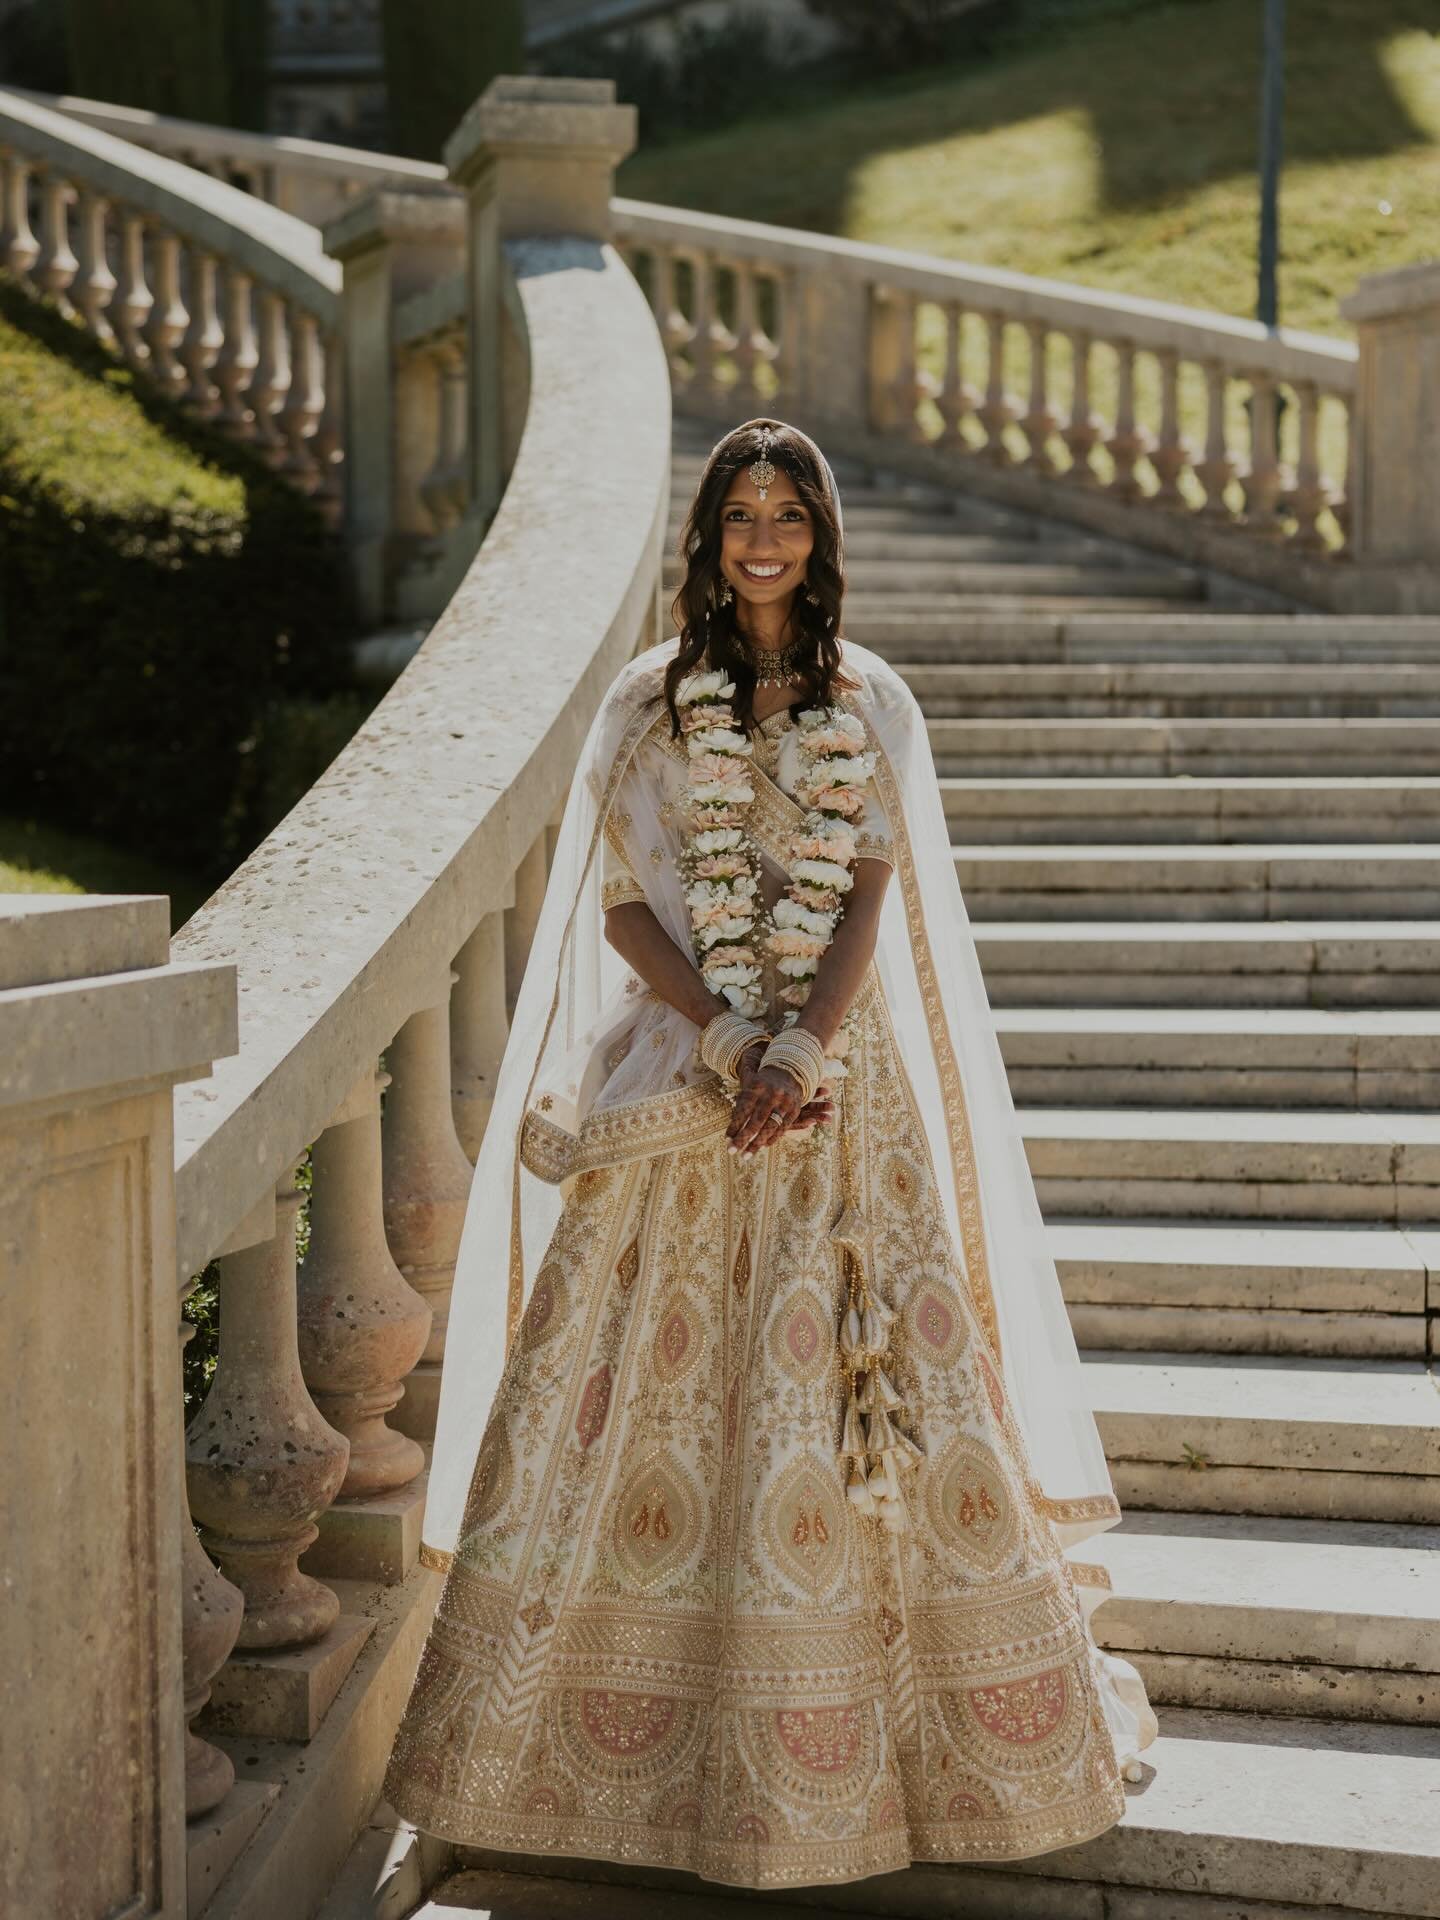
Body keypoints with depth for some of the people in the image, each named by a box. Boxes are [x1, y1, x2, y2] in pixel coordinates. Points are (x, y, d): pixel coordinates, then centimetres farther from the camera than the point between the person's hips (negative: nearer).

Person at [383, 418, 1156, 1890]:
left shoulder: (874, 705, 8)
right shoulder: (647, 701, 6)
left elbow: (875, 890, -1)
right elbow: (619, 900, 1)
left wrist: (806, 1044, -15)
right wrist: (726, 1036, -12)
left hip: (845, 1077, 1)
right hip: (684, 1071, 0)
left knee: (864, 1371, -1)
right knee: (659, 1372, -1)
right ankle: (627, 1721, 10)